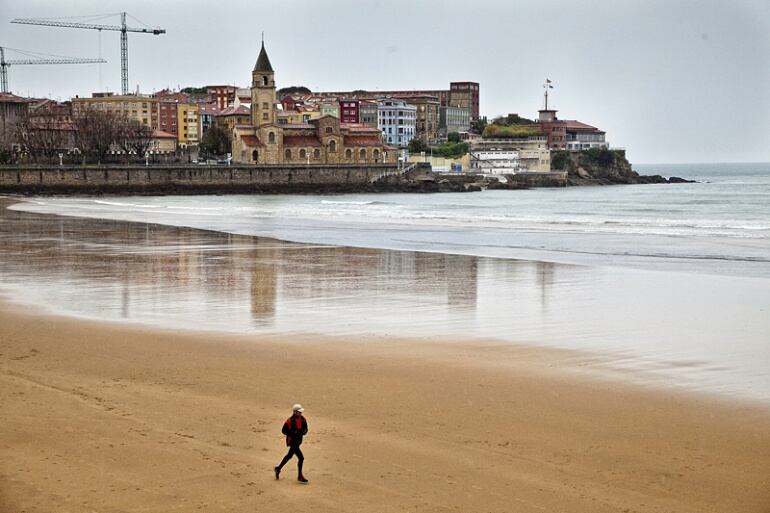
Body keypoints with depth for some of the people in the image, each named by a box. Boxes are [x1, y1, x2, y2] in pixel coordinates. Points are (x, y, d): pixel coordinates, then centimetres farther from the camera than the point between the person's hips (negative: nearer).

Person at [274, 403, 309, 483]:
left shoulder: (303, 419, 3)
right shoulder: (290, 420, -18)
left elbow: (305, 430, 10)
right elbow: (284, 430, -13)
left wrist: (302, 432, -13)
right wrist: (293, 433, -23)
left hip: (298, 440, 8)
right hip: (292, 441, -8)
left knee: (289, 456, 22)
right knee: (301, 458, -11)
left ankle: (278, 469, 39)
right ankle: (300, 477, 1)